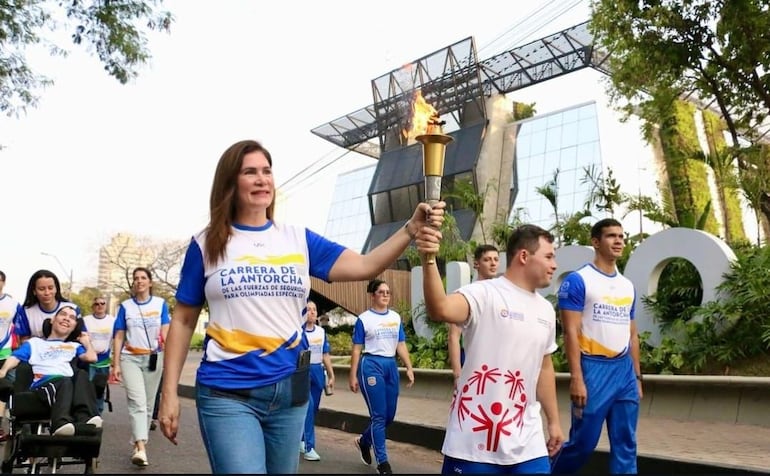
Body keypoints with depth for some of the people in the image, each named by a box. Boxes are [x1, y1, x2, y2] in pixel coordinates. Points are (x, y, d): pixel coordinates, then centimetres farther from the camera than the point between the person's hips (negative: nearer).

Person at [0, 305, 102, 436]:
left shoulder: (74, 346, 36)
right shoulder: (34, 342, 33)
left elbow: (92, 357, 16)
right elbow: (16, 357, 14)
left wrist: (86, 341, 32)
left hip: (70, 383, 2)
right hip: (43, 382, -2)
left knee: (81, 374, -34)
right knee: (64, 381, -37)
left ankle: (85, 418, -53)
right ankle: (61, 422, -59)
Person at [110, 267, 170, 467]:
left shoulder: (160, 303, 5)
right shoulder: (125, 306, 5)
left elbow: (165, 332, 1)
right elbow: (119, 337, 5)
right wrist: (116, 364, 0)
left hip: (153, 358, 1)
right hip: (130, 358, -1)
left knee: (148, 403, 7)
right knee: (137, 402, -14)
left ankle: (139, 443, 21)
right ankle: (141, 449, -23)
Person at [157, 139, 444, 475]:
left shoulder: (299, 239, 5)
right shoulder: (206, 244, 0)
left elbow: (365, 266, -5)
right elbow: (183, 321, 5)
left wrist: (411, 228, -20)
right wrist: (169, 393, 1)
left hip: (289, 388, 3)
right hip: (227, 393, -3)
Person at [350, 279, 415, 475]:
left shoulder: (396, 317, 10)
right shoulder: (363, 319, -3)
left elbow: (401, 345, 11)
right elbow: (357, 349, -2)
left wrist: (409, 368, 2)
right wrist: (353, 376, -4)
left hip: (391, 365, 5)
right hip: (371, 365, -5)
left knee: (390, 415, 10)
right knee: (379, 415, -4)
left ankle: (364, 441, 35)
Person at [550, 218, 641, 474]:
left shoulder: (628, 286, 13)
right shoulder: (578, 280, -7)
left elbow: (632, 334, 18)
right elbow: (571, 332, -12)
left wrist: (637, 376, 16)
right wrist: (576, 378, -17)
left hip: (624, 370, 6)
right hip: (593, 368, -6)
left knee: (626, 445, 9)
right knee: (583, 442, 1)